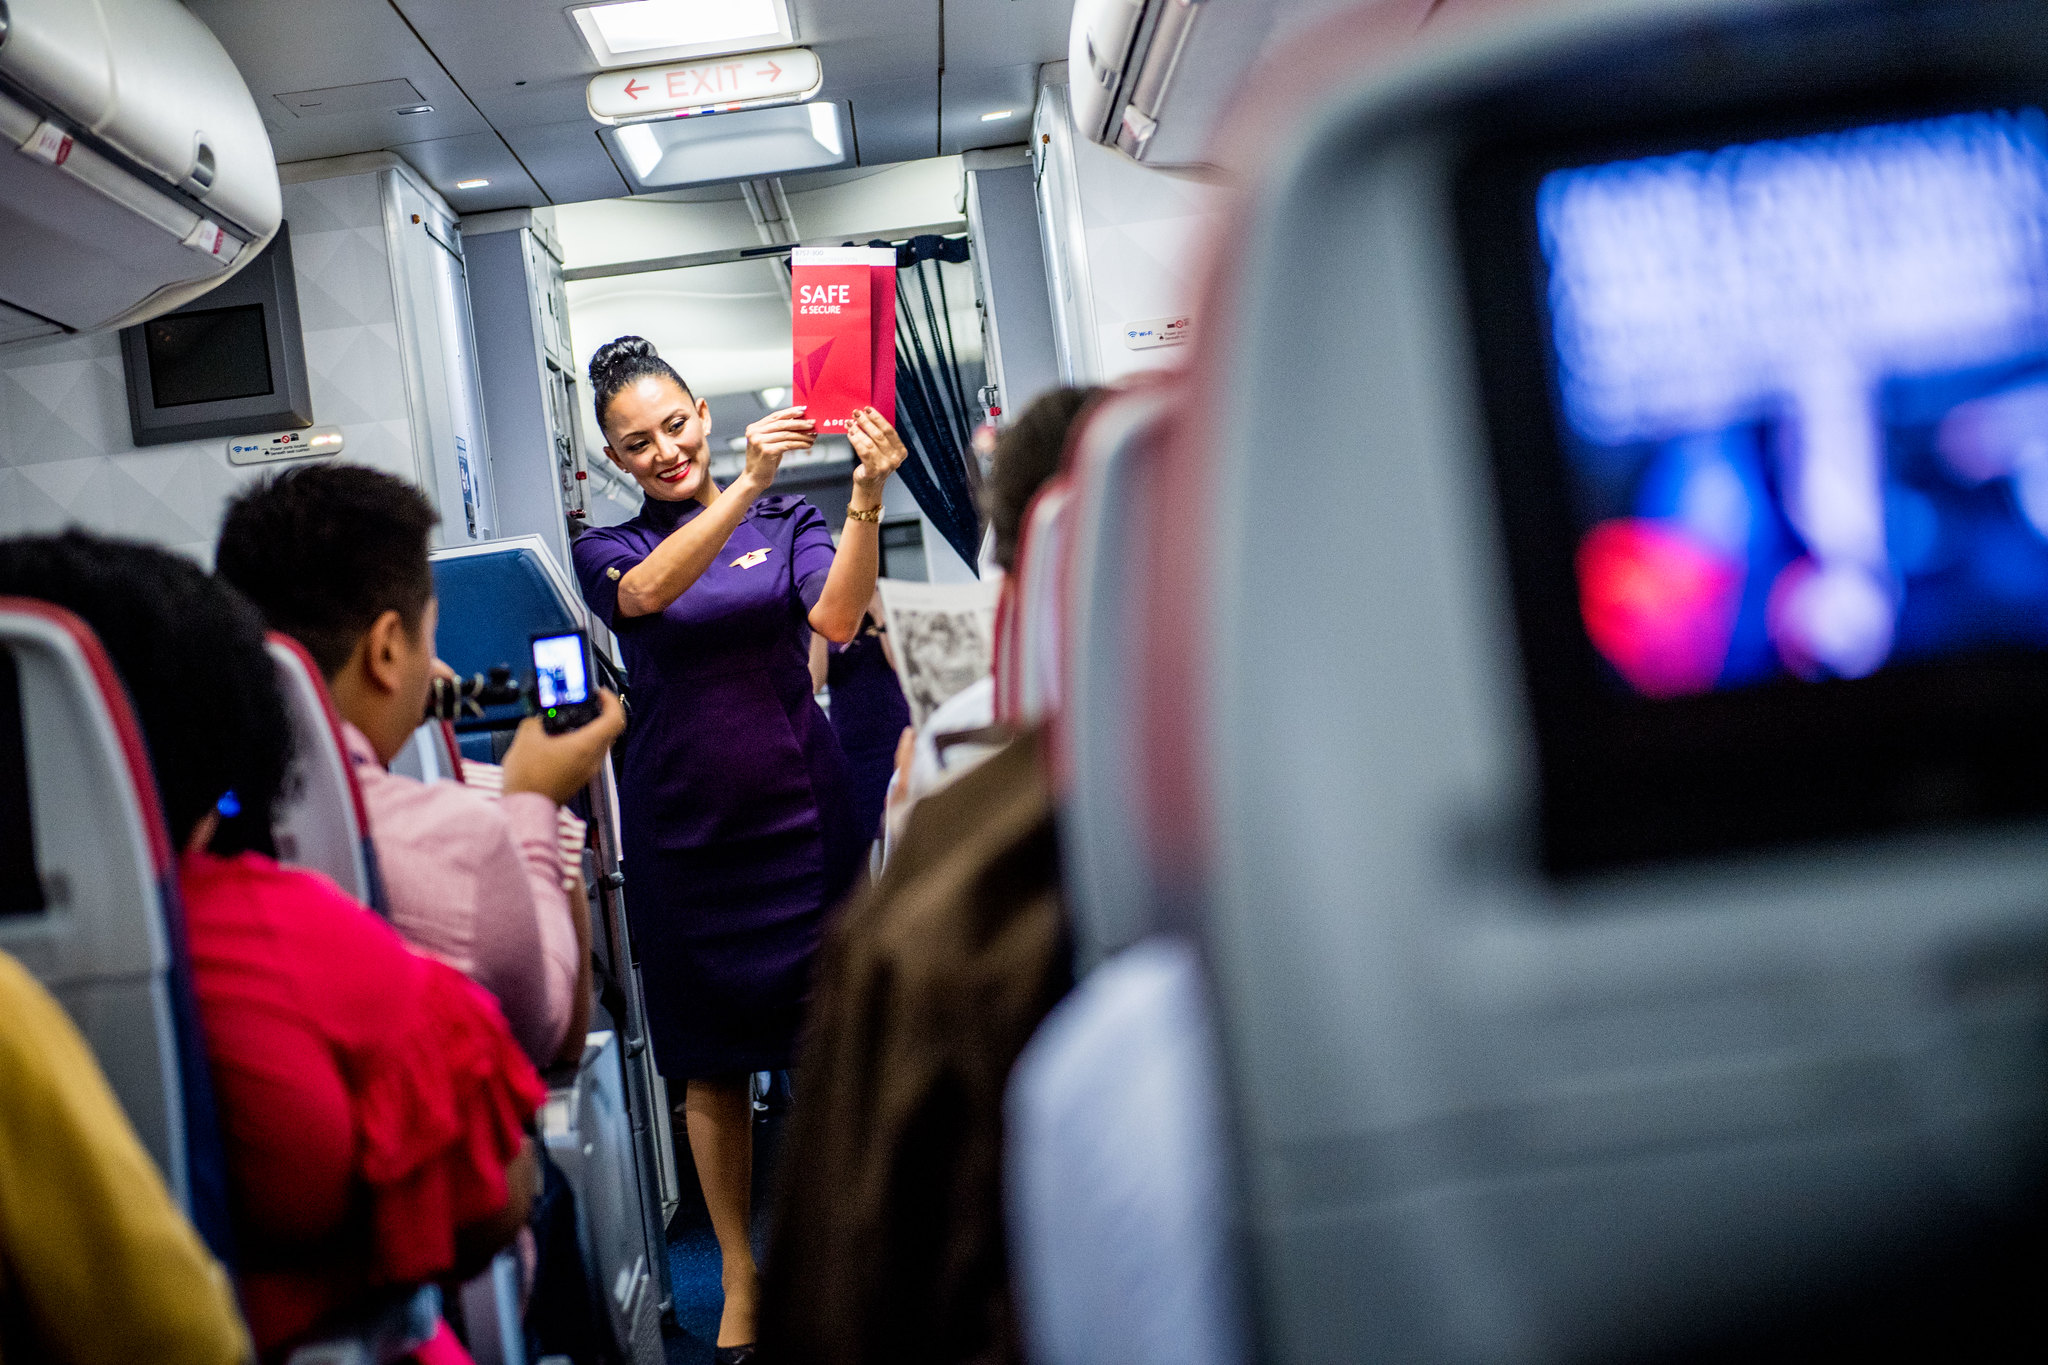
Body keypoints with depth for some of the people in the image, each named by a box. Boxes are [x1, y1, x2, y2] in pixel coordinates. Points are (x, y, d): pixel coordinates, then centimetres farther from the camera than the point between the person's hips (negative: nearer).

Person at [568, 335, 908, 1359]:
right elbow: (647, 592, -20)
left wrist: (867, 500, -30)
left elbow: (837, 617, -15)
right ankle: (741, 1277, 22)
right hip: (681, 832, 1)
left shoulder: (789, 524, 5)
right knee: (709, 1067, 8)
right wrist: (746, 486, -32)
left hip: (800, 814, -1)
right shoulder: (608, 551, 5)